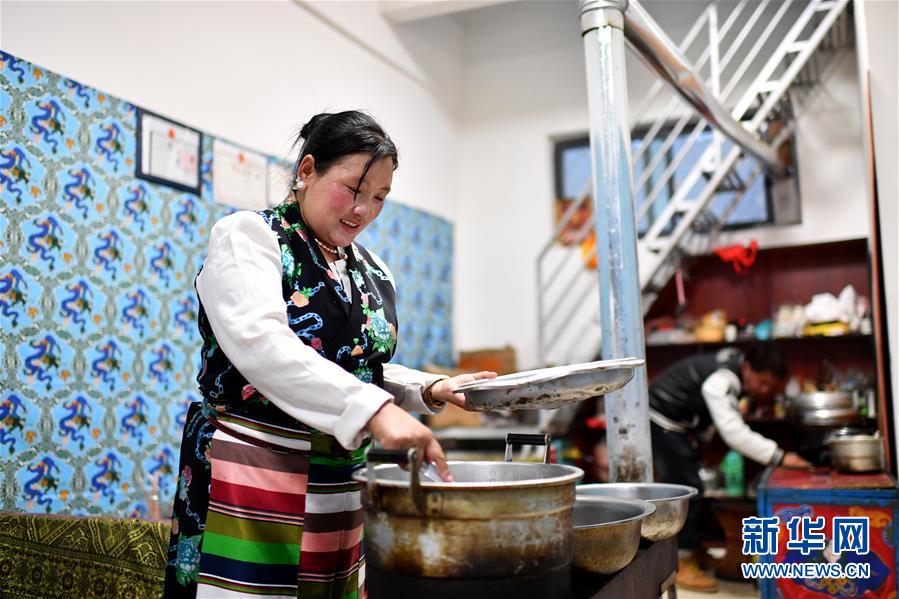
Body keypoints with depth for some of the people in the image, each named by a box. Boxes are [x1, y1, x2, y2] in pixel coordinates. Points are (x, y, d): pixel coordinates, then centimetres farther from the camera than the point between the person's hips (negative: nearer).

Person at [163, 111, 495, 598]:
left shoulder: (369, 270, 13)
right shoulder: (248, 236, -6)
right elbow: (259, 344, -24)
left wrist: (429, 390, 2)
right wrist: (372, 409, -34)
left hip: (343, 486, 6)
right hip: (255, 484, -6)